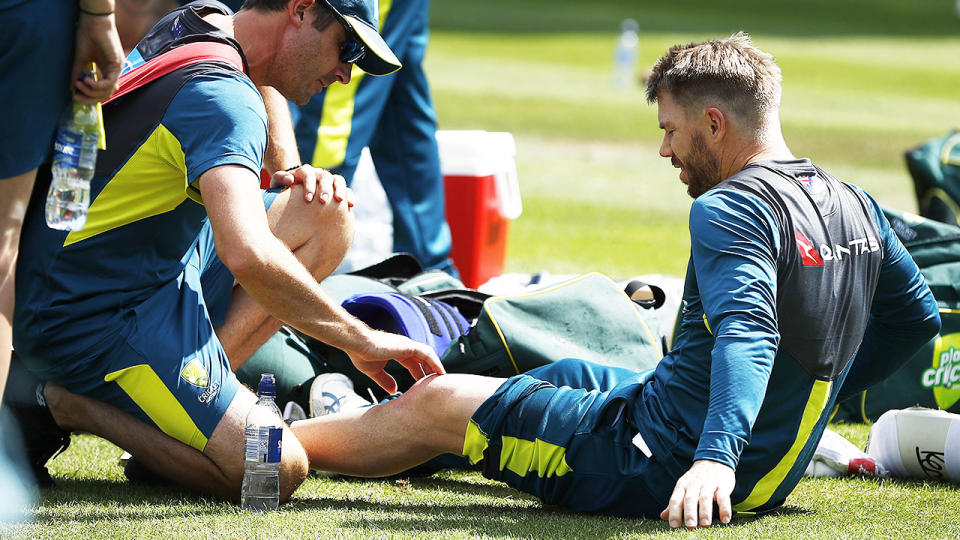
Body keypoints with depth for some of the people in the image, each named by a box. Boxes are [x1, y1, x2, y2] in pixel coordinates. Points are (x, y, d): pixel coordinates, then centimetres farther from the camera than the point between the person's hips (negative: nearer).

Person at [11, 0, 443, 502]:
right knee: (278, 471, -17)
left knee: (328, 216, 7)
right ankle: (77, 406, -4)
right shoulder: (224, 97, -23)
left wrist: (299, 180, 5)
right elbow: (247, 254, -39)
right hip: (93, 322, -10)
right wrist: (361, 341, -28)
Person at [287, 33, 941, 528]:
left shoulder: (730, 209, -20)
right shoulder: (855, 205, 5)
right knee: (572, 374, 33)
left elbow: (747, 331, -36)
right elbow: (917, 315, 17)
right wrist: (818, 393, 22)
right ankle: (358, 421, 48)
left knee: (434, 402, 3)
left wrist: (715, 457, -49)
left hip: (663, 466, -9)